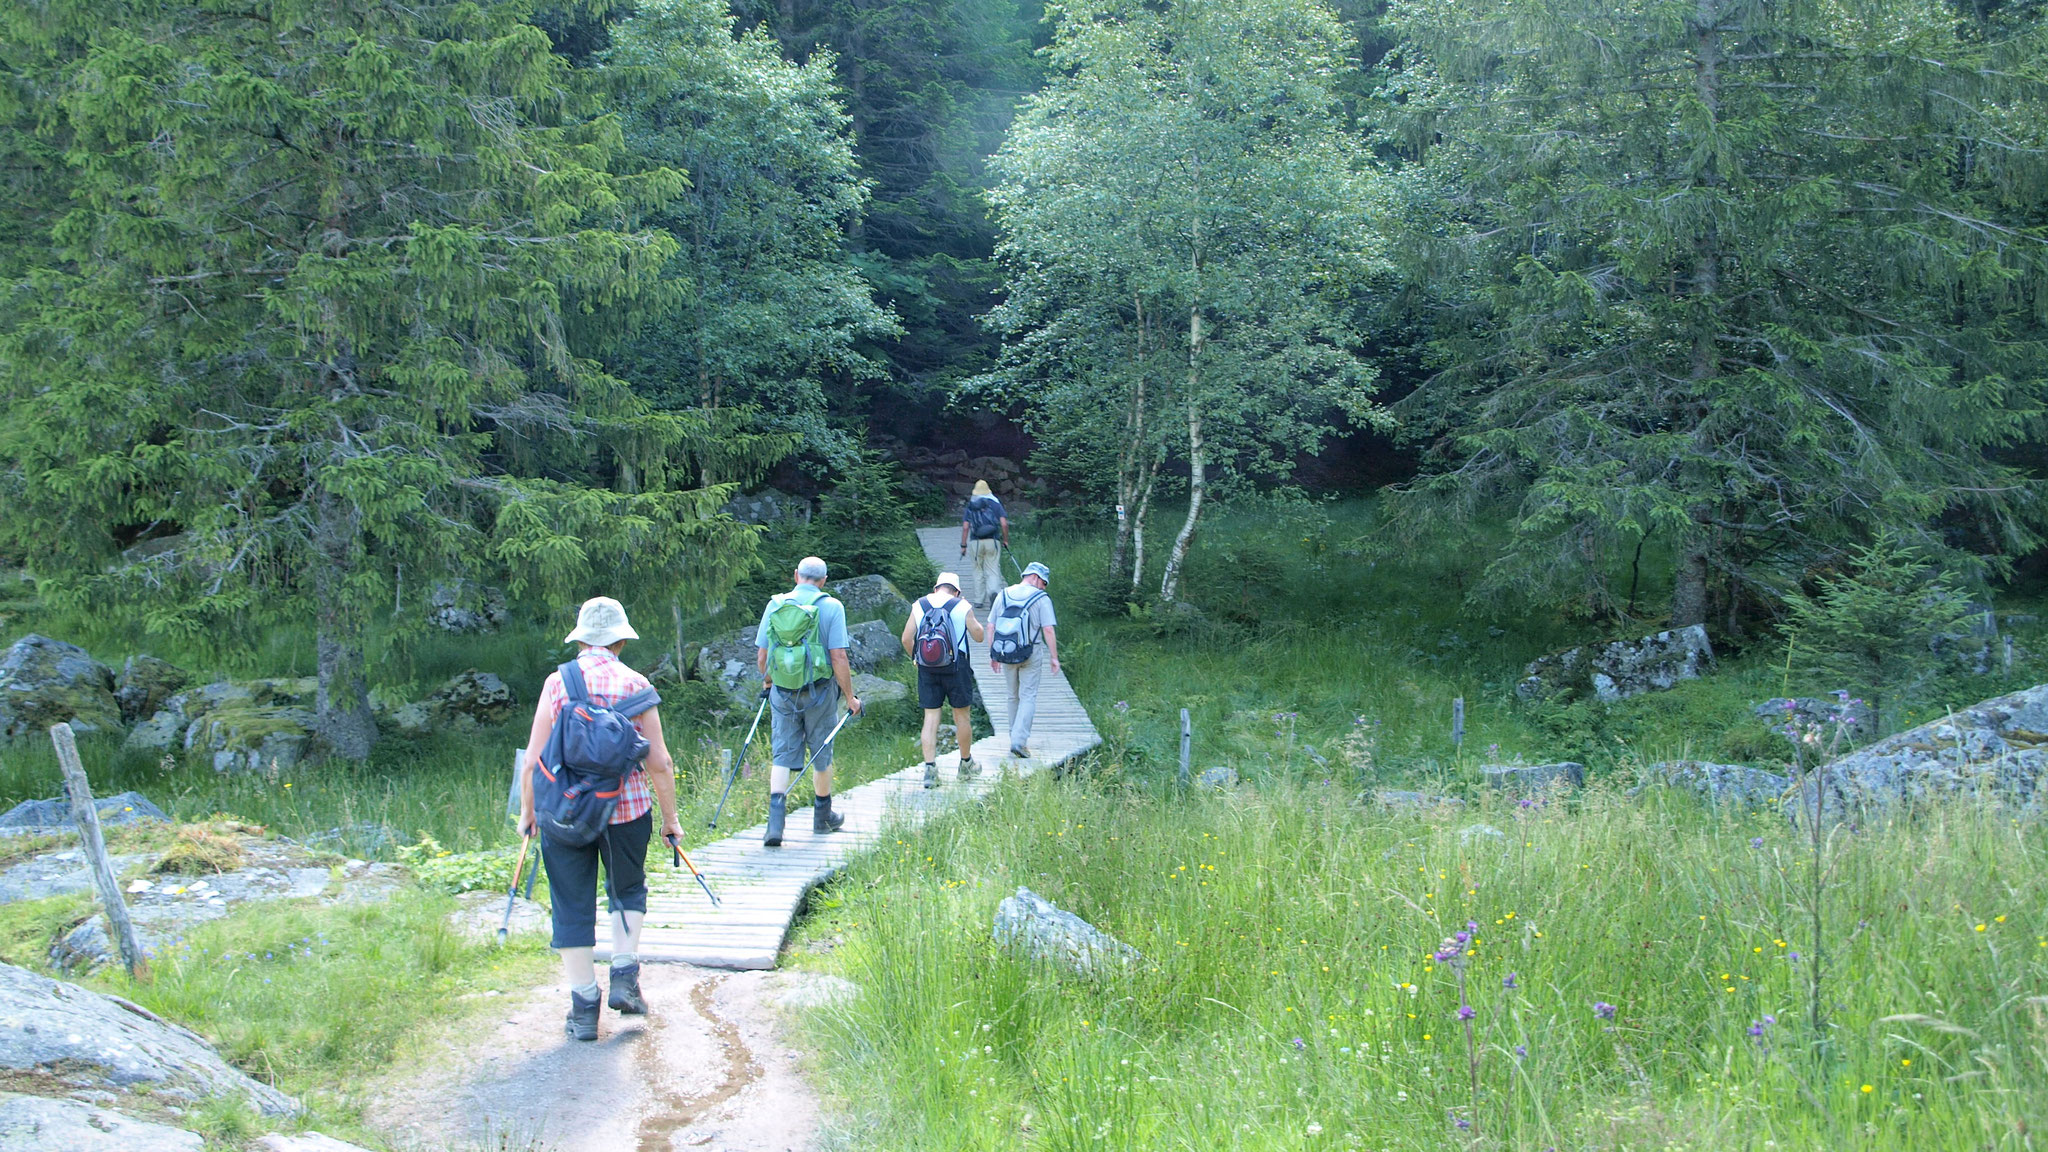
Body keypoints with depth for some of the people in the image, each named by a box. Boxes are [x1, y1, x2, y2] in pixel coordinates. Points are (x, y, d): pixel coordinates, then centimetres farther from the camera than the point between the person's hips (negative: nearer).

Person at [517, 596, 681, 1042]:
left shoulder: (557, 683, -2)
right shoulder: (635, 684, -1)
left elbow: (533, 760, -3)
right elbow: (659, 762, -1)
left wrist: (527, 812, 11)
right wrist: (670, 817, 10)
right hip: (627, 808, 1)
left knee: (572, 908, 9)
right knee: (628, 891, 24)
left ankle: (584, 1008, 12)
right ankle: (624, 978, 11)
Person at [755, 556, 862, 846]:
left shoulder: (775, 604, 2)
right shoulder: (831, 607, -6)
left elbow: (761, 655, 6)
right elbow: (838, 657, -11)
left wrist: (767, 681, 26)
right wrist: (850, 697, -2)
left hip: (782, 691, 2)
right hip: (819, 691, -2)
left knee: (782, 755, 4)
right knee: (821, 754, 13)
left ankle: (775, 824, -10)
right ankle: (823, 817, 29)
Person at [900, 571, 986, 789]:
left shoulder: (919, 606, 4)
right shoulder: (962, 607, -2)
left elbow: (907, 639, 2)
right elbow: (979, 635, 5)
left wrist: (915, 657, 18)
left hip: (927, 670, 2)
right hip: (956, 668, -2)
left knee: (931, 717, 3)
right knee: (961, 716, 11)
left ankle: (930, 768, -5)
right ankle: (966, 763, 24)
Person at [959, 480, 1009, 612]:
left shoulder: (970, 506, 8)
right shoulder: (995, 503, 7)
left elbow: (965, 527, 1)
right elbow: (1004, 524, -2)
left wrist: (963, 545, 5)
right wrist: (1005, 540, 10)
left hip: (975, 542, 1)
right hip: (993, 541, -1)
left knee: (978, 570, 14)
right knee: (993, 571, 0)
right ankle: (993, 592, -28)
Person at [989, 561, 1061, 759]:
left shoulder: (1003, 595, 6)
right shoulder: (1041, 599, -7)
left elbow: (992, 627, 8)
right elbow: (1048, 630, -12)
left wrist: (992, 654, 15)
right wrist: (1054, 657, -6)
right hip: (1031, 653, -4)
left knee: (1014, 696, 17)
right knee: (1028, 697, -1)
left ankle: (1016, 738, 24)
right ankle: (1019, 741, -13)